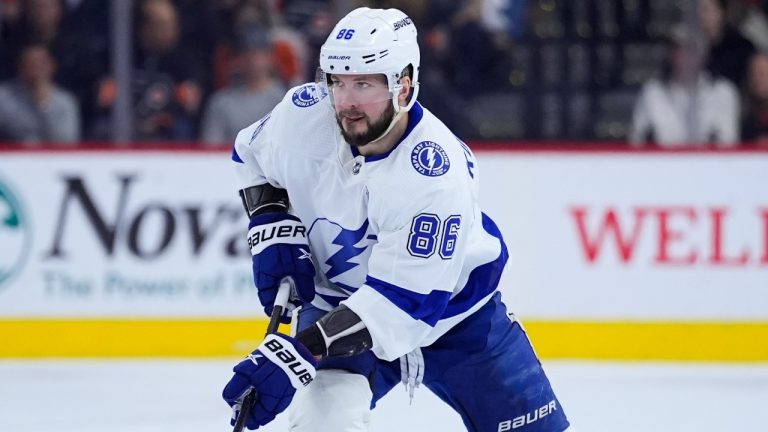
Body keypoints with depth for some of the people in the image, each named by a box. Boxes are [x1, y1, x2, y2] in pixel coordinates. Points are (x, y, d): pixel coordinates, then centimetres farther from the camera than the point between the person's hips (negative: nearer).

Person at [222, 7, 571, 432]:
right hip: (337, 298, 2)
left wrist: (297, 354, -46)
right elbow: (252, 156, 5)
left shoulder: (436, 176, -34)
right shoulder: (303, 114, -20)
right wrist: (274, 231, -12)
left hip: (451, 303, -2)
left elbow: (403, 301, -38)